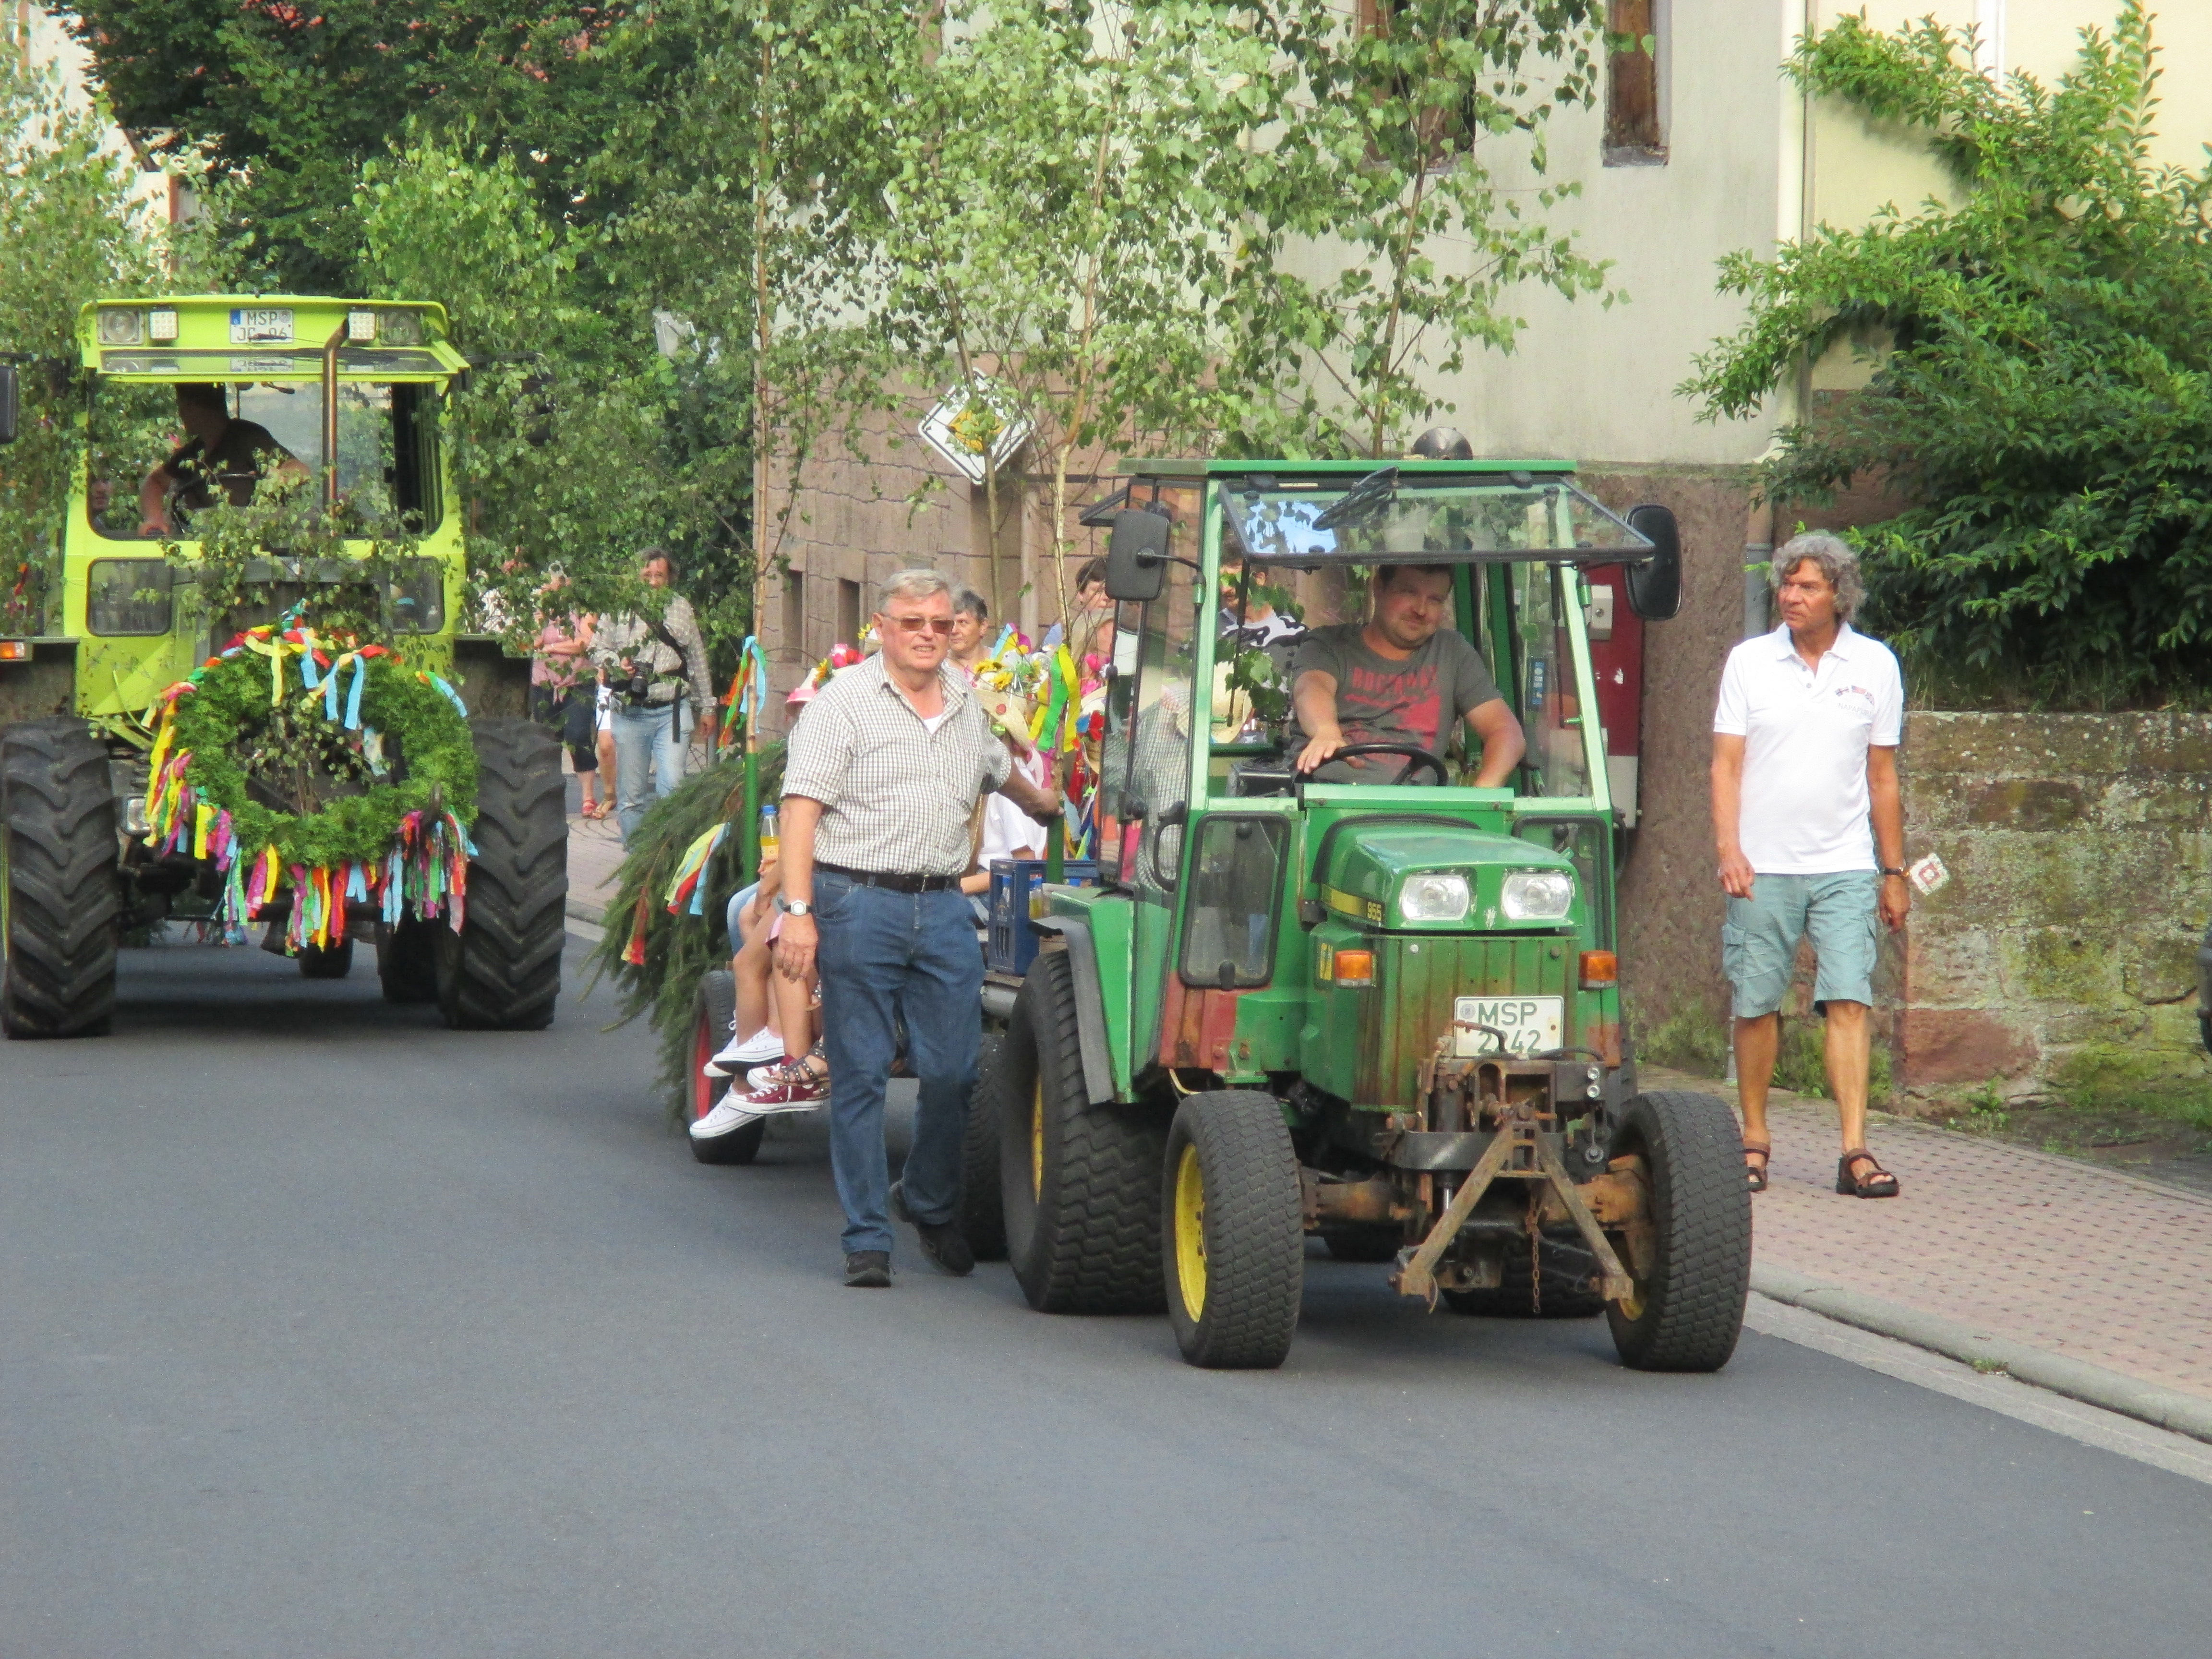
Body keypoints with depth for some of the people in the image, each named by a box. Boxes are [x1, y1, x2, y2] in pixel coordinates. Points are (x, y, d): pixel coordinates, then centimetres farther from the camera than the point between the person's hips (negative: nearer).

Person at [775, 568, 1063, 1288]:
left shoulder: (966, 701, 15)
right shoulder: (846, 701, -2)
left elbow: (999, 771, 37)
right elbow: (802, 808, -9)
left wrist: (1045, 805, 54)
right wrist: (798, 911, -17)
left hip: (944, 907, 5)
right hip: (860, 904, -5)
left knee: (952, 1072, 1)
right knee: (860, 1074, -1)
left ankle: (930, 1203, 25)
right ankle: (866, 1236, 5)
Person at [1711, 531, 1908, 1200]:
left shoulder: (1875, 666, 6)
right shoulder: (1750, 662, 3)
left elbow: (1883, 776, 11)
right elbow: (1726, 764, 1)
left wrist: (1894, 873, 11)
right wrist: (1729, 849, -12)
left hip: (1844, 868, 0)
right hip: (1763, 868, 0)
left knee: (1849, 1001, -10)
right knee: (1756, 1006, 3)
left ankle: (1856, 1151, -14)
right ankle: (1754, 1141, 16)